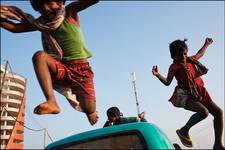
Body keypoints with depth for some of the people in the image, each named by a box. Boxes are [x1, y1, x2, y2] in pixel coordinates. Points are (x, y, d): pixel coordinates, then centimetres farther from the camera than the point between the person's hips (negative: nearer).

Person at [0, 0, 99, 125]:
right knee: (39, 56, -27)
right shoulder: (42, 22, 4)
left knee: (89, 110, -10)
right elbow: (14, 27, 2)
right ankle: (52, 102, -35)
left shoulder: (70, 12, -6)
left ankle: (92, 113, 30)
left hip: (81, 69, -2)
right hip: (62, 69, 2)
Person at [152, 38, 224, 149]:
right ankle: (184, 131, -7)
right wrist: (157, 75, -21)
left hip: (199, 93, 8)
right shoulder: (174, 67, -5)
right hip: (185, 96, -7)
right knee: (203, 112, -31)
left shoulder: (191, 60, 14)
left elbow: (199, 54, 36)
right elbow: (167, 82, -6)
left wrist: (206, 44, 42)